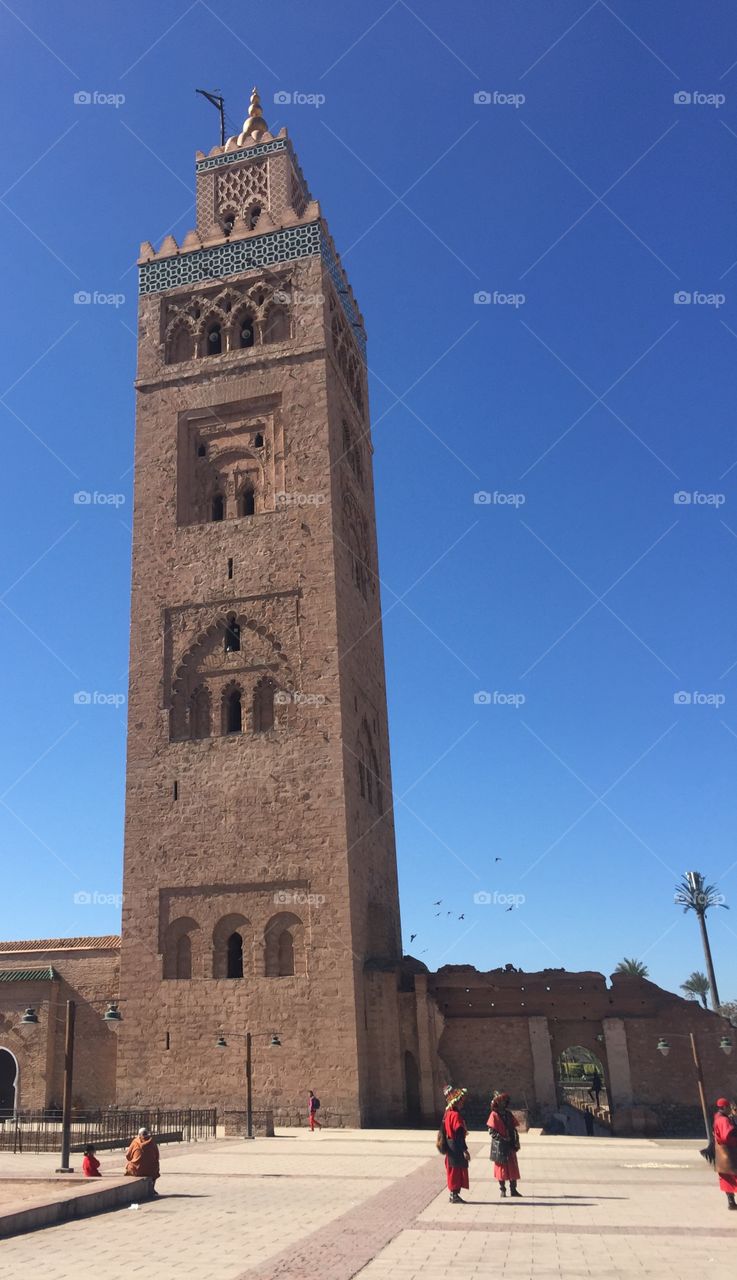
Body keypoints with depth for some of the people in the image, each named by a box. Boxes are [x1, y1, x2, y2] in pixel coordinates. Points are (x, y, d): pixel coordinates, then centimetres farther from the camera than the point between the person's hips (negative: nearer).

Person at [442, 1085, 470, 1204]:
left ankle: (453, 1194, 24)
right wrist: (465, 1150, -20)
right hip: (456, 1147, -9)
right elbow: (459, 1134, -22)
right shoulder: (456, 1115, -19)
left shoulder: (448, 1113, 10)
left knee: (453, 1170, 16)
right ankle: (454, 1195, 5)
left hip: (450, 1146, 9)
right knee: (457, 1170, 0)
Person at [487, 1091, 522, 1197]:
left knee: (513, 1167, 6)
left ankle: (513, 1189, 14)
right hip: (500, 1146, -5)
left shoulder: (508, 1114, 9)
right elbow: (491, 1131, -12)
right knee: (501, 1167, 2)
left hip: (510, 1146, 5)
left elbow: (514, 1129, 11)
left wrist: (516, 1142, 3)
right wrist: (502, 1139, -18)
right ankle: (502, 1190, 14)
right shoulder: (494, 1115, -7)